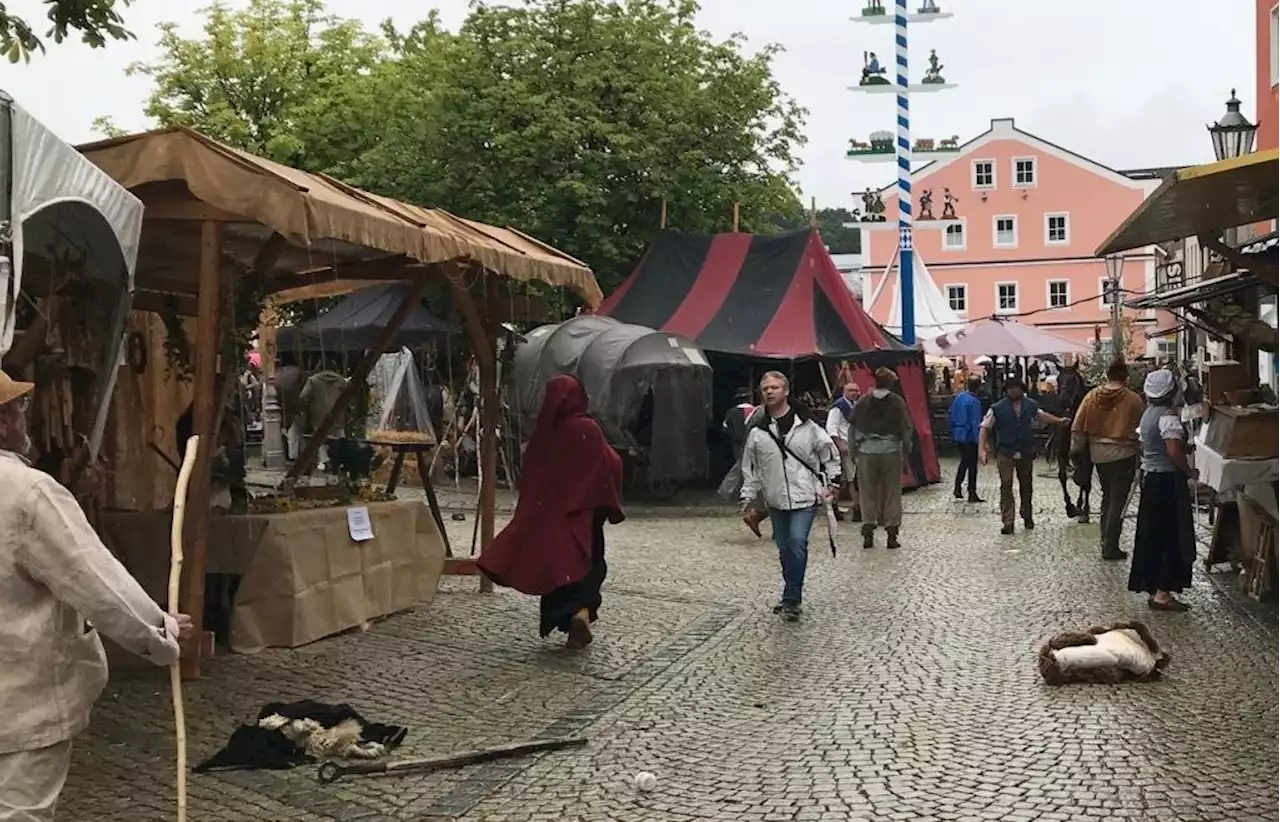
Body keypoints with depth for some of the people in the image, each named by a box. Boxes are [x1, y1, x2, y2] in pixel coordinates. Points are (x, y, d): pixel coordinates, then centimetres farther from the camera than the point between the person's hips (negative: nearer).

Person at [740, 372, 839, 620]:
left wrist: (831, 481, 5)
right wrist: (748, 495, 7)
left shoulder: (806, 424, -5)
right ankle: (793, 596, 26)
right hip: (776, 500, 3)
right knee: (784, 548, 10)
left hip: (805, 497, -3)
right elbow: (751, 466, 10)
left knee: (797, 542, -17)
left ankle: (791, 599, -10)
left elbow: (829, 451, 7)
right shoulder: (758, 430, 1)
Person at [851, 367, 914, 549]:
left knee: (868, 493, 7)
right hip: (891, 451, -2)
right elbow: (906, 427, -2)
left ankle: (868, 533, 5)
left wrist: (856, 447, 13)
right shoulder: (897, 402, -3)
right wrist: (906, 447, 11)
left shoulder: (862, 402, 3)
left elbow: (854, 427, 6)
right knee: (892, 492, 6)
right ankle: (892, 533, 7)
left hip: (867, 452, 2)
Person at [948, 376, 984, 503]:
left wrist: (954, 430, 21)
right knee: (972, 464, 2)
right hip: (970, 437, -7)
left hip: (959, 436, 7)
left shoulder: (959, 396, 3)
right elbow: (976, 423, -21)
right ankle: (972, 494, 6)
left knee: (964, 462, 21)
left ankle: (957, 488, 19)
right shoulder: (975, 402, -19)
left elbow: (950, 415, 10)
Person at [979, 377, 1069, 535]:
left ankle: (1027, 516, 35)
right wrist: (982, 449, -22)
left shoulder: (1030, 405, 3)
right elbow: (985, 428, -12)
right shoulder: (997, 408, -10)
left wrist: (1059, 420, 27)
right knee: (1006, 486, -9)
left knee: (1026, 485, 17)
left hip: (1026, 452, 4)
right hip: (1005, 453, -4)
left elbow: (1041, 415, 25)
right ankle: (1007, 523, -6)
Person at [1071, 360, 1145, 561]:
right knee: (1118, 501, 0)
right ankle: (1110, 547, 0)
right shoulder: (1133, 399, -10)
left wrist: (1076, 448, 10)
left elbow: (1078, 427, 0)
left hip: (1099, 454, 4)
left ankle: (1105, 538, 26)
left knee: (1107, 496, 22)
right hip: (1123, 454, -4)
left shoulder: (1092, 396, -1)